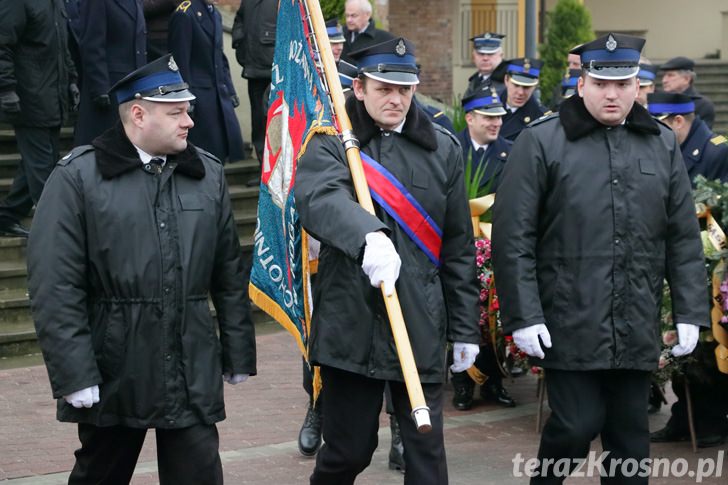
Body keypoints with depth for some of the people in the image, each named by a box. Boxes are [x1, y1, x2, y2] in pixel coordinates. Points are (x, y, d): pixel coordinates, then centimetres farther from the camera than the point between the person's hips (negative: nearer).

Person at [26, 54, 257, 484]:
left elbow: (230, 277, 13)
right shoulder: (78, 178, -6)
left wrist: (239, 355, 13)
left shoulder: (208, 174, 8)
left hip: (193, 376, 3)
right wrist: (75, 376, -14)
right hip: (112, 378, -3)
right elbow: (55, 288, -10)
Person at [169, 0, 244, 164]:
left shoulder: (215, 15, 13)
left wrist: (229, 90, 13)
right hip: (199, 94, -8)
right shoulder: (185, 14, -12)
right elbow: (181, 62, -13)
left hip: (220, 94, 8)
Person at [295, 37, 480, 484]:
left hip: (422, 325, 2)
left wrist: (465, 328, 10)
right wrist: (369, 235, -43)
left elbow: (459, 246, 12)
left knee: (427, 449, -1)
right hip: (351, 324, -2)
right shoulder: (331, 145, 0)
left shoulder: (443, 149, 9)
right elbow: (319, 198, -24)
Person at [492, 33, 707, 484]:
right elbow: (513, 238, -5)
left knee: (630, 431, 8)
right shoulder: (541, 142, -2)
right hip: (570, 324, -4)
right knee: (577, 425, -6)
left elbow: (684, 237, 12)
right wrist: (523, 316, -11)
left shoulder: (663, 144, 11)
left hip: (637, 329, 4)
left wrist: (690, 312, 5)